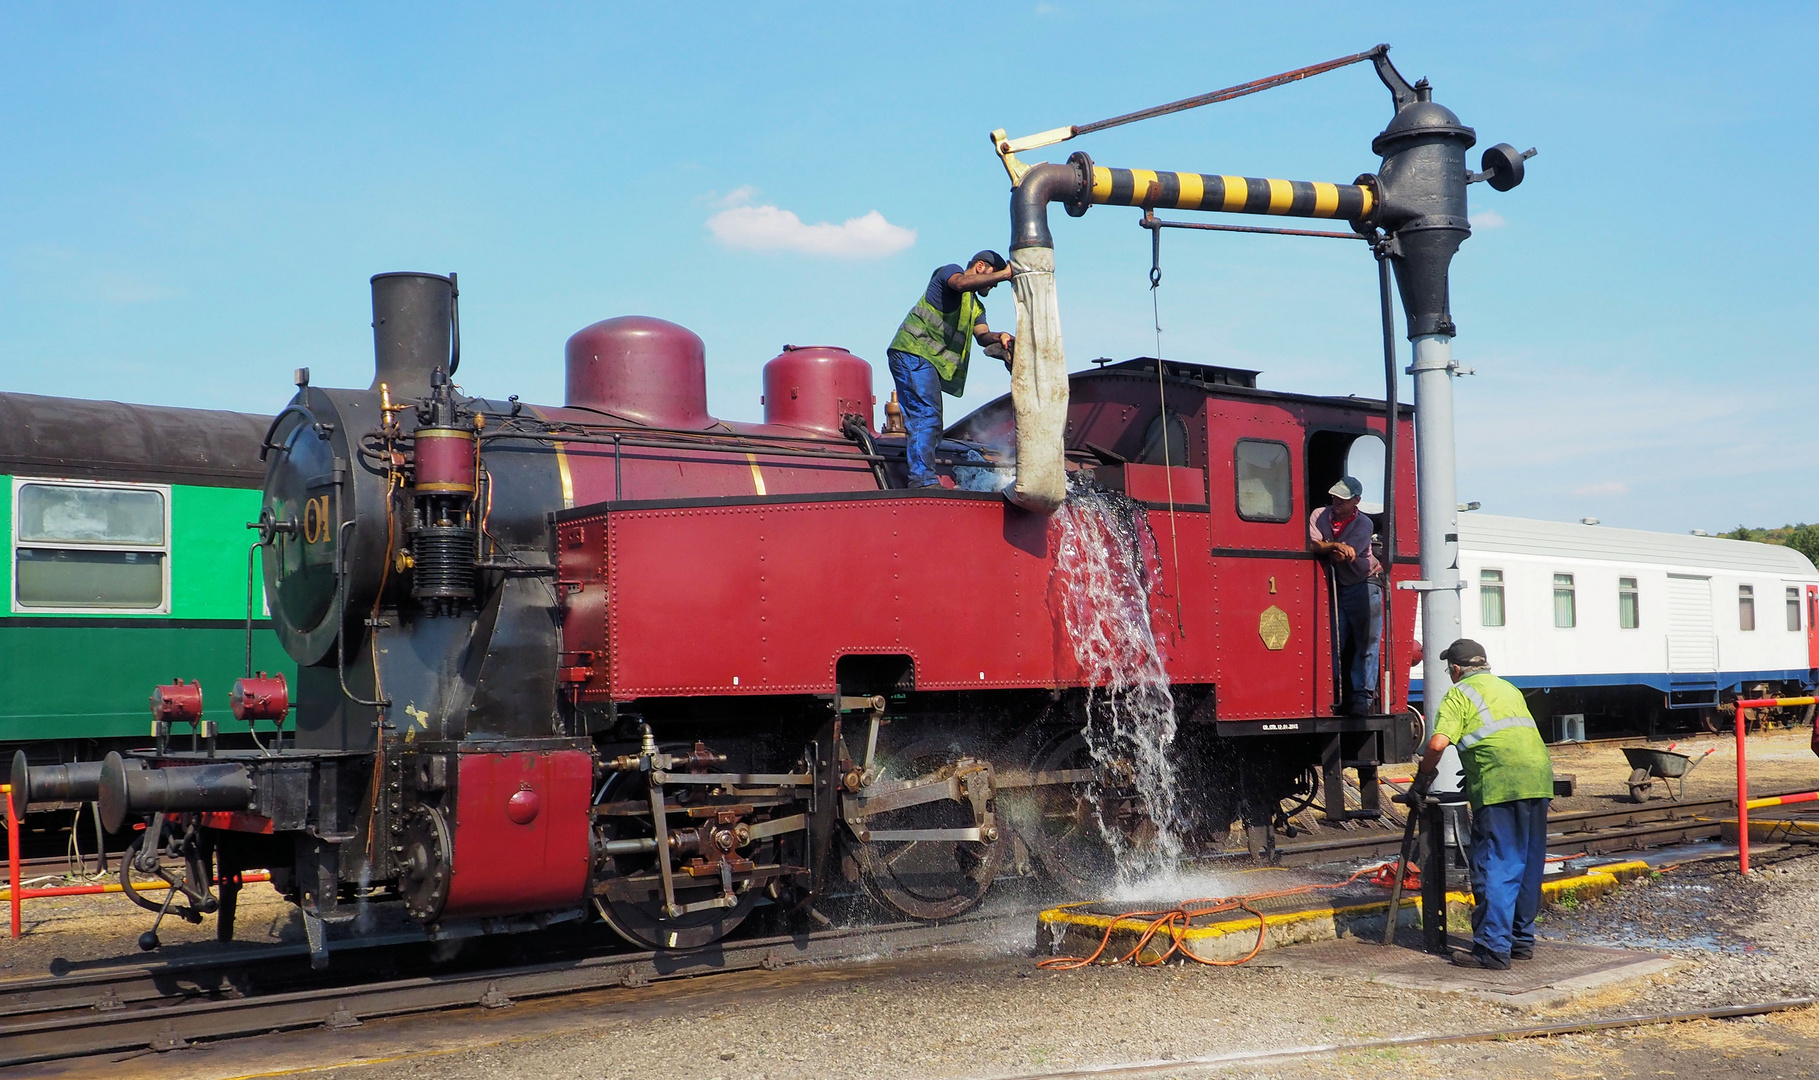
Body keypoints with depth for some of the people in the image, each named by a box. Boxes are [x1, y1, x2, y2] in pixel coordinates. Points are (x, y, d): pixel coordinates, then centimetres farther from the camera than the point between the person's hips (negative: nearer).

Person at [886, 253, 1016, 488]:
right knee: (927, 415, -21)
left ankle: (918, 479, 11)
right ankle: (923, 479, -28)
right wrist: (1004, 274, -25)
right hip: (912, 351, -10)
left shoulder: (976, 306, 27)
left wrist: (1000, 337, -11)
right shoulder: (950, 271, 3)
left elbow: (982, 335, 11)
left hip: (930, 361, 10)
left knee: (929, 424, 9)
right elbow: (962, 283, -21)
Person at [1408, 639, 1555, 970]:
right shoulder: (1509, 688, 27)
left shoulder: (1459, 694, 5)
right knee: (1529, 865, 14)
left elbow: (1438, 743, -8)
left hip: (1499, 787, -7)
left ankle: (1493, 948, -3)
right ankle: (1522, 940, 22)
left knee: (1494, 868, -3)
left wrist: (1423, 777, 7)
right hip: (1538, 779, 7)